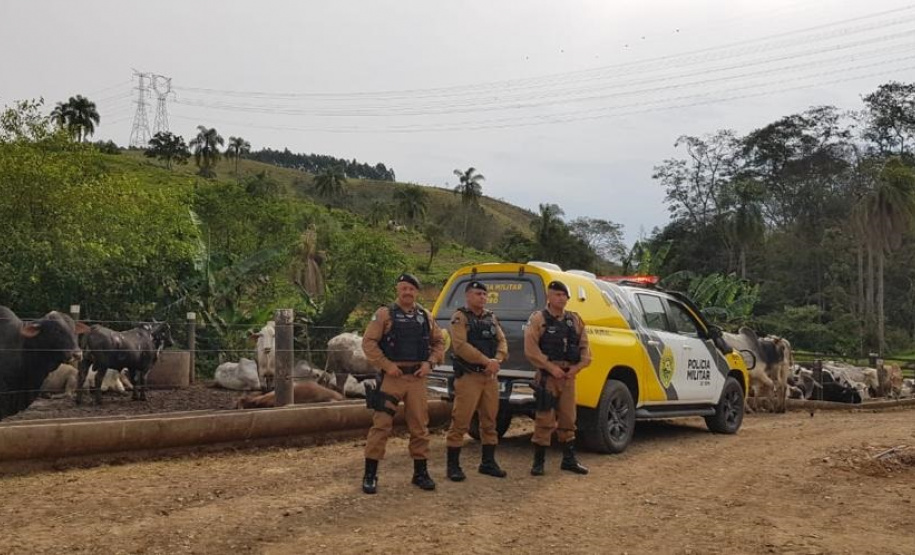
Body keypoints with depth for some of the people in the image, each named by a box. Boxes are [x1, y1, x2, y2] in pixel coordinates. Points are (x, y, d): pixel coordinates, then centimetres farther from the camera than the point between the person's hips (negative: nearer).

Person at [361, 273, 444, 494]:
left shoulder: (425, 316, 12)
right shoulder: (385, 314, -1)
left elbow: (439, 342, 17)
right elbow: (368, 342, -7)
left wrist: (430, 363, 0)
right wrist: (387, 365, -13)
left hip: (417, 378, 4)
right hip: (392, 377, -4)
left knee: (420, 426, 8)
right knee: (381, 425, -6)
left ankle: (420, 473, 20)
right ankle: (370, 474, 3)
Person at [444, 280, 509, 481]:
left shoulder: (491, 317, 15)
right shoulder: (460, 317, -7)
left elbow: (502, 341, 10)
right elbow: (461, 346, -18)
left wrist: (497, 360, -10)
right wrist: (486, 361, -19)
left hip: (491, 376, 7)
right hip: (468, 376, -7)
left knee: (489, 421, 13)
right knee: (460, 422, -6)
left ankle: (488, 462, 24)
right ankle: (453, 466, 3)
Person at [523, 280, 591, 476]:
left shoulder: (575, 320, 13)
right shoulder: (538, 319, -4)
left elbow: (584, 347, 12)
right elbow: (530, 349, -13)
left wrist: (578, 366, -5)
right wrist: (551, 367, -18)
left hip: (569, 376, 5)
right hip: (547, 376, -5)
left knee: (568, 419, 12)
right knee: (544, 420, -3)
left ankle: (569, 460, 23)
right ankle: (539, 462, 7)